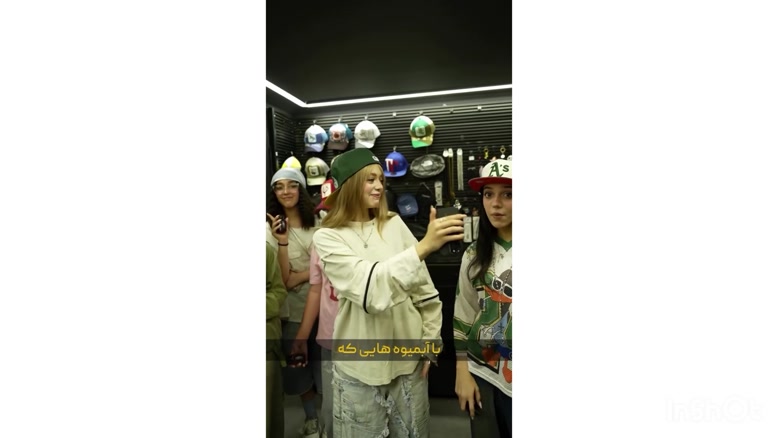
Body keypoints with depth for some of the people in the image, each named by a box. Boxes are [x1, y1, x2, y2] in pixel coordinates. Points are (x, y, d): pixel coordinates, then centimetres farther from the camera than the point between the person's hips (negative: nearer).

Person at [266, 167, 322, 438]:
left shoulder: (318, 222, -4)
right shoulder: (271, 229, -6)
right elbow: (283, 280, -13)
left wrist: (300, 276, -14)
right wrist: (282, 242, -25)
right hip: (294, 310, 0)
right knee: (300, 366, 15)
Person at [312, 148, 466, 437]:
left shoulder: (394, 224, -2)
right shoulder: (327, 238, -11)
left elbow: (423, 287, 3)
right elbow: (371, 286, -26)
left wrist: (430, 340, 4)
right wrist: (424, 246, -35)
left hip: (408, 355, 3)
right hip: (360, 364, -3)